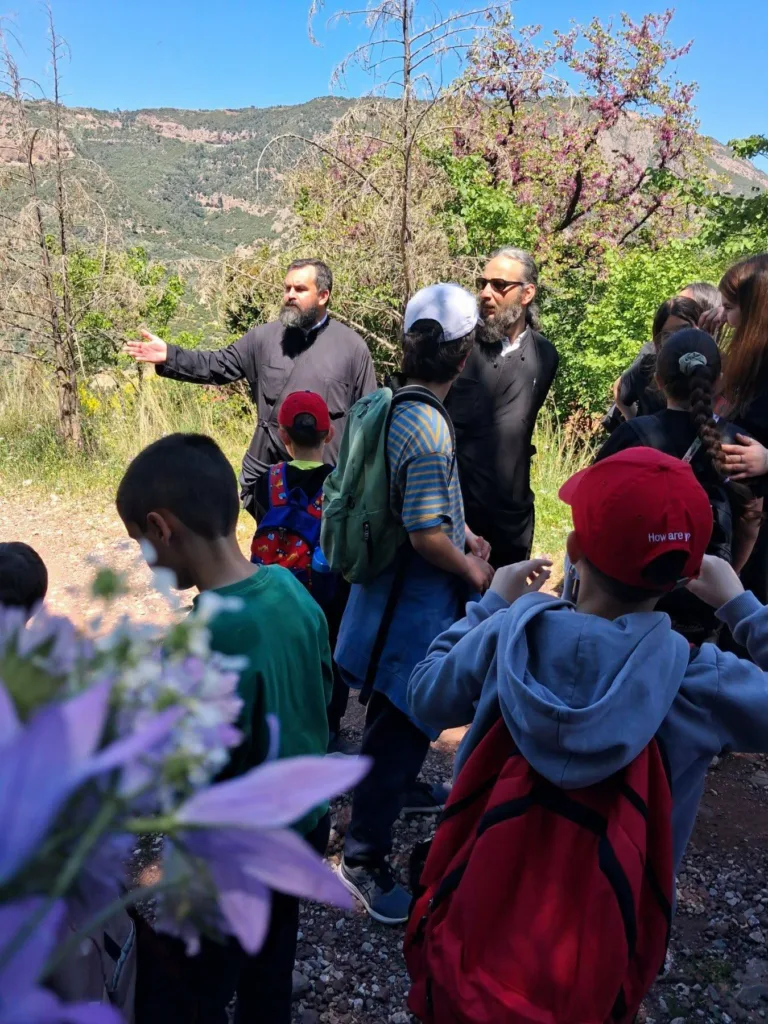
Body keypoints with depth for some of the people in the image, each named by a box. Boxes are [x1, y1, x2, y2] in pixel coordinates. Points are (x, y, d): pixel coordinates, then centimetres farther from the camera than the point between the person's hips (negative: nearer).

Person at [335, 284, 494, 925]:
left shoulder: (394, 406, 3)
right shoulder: (429, 427, -26)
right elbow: (426, 536, -27)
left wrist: (463, 537, 15)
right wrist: (473, 571, -10)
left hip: (393, 586, 10)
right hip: (416, 603, -10)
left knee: (404, 714, 29)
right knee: (400, 726, 2)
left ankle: (402, 788, 52)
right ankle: (365, 859, 16)